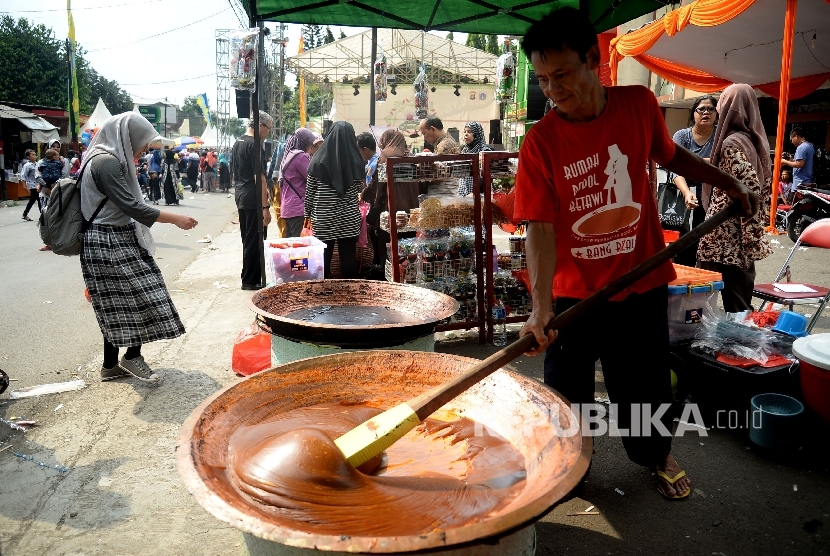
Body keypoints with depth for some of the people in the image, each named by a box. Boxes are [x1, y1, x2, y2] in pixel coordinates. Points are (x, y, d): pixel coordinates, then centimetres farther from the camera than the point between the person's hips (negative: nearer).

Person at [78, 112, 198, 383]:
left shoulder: (109, 159, 15)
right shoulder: (106, 162, -17)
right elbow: (131, 207, -22)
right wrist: (175, 219, -18)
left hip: (119, 241, 10)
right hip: (110, 244, -10)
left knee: (118, 306, 12)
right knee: (141, 298, -4)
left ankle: (111, 366, 20)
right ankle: (132, 357, 11)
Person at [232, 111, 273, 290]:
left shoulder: (238, 143, 15)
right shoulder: (255, 145, -14)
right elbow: (259, 177, -19)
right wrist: (265, 206, -20)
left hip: (241, 199, 10)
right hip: (254, 201, -10)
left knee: (247, 240, 15)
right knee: (255, 241, -2)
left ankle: (249, 278, 22)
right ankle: (250, 280, 4)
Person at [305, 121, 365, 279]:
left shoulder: (318, 161, -6)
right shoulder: (356, 162, -6)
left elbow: (309, 192, -1)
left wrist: (308, 214, 11)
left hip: (323, 218, 0)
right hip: (349, 218, 0)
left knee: (323, 258, 8)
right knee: (348, 258, 7)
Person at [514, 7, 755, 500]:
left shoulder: (640, 105, -6)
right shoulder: (541, 141, -15)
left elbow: (670, 154, 15)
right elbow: (540, 226, -20)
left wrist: (729, 183, 11)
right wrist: (541, 306, -30)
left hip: (641, 284, 2)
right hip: (574, 293, -2)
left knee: (647, 386, 18)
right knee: (566, 394, 9)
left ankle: (658, 454, 46)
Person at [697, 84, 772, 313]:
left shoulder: (732, 142, -13)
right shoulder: (756, 139, 12)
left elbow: (750, 190, -21)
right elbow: (763, 187, 15)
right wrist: (755, 232, 17)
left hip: (726, 237, -8)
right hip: (744, 235, 8)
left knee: (733, 303, -1)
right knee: (742, 301, 14)